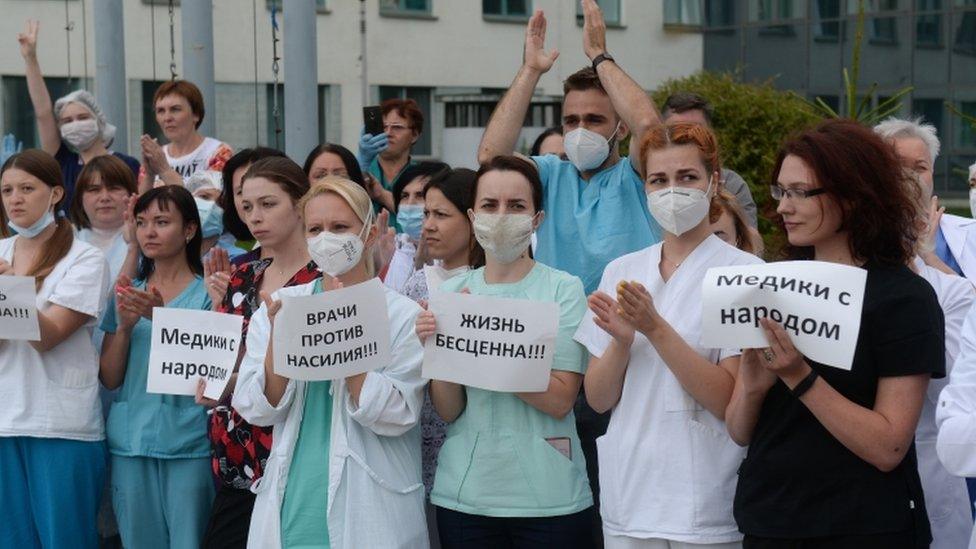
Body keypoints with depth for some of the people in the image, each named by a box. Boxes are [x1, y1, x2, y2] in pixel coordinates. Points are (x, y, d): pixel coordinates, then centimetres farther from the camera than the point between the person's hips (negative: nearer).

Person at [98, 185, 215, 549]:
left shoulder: (206, 293, 0)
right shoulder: (128, 293, 12)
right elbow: (109, 379, 8)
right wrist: (124, 325, -9)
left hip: (187, 440, -4)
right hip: (130, 441, 4)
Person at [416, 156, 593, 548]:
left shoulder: (563, 289, -4)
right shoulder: (449, 292, 4)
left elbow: (560, 400, -13)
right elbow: (449, 410, 1)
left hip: (548, 498, -2)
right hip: (464, 495, 2)